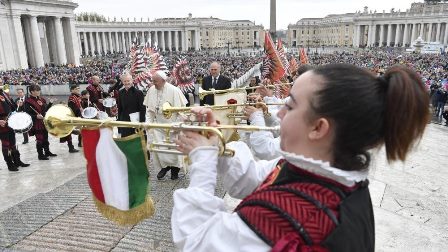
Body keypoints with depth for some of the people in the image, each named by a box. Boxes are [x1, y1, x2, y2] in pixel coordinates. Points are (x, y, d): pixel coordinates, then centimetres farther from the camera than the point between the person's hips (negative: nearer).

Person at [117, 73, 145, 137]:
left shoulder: (138, 93, -6)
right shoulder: (120, 93, 7)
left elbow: (142, 110, -8)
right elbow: (119, 109, 12)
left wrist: (141, 123, -14)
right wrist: (119, 120, 9)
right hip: (124, 122, 4)